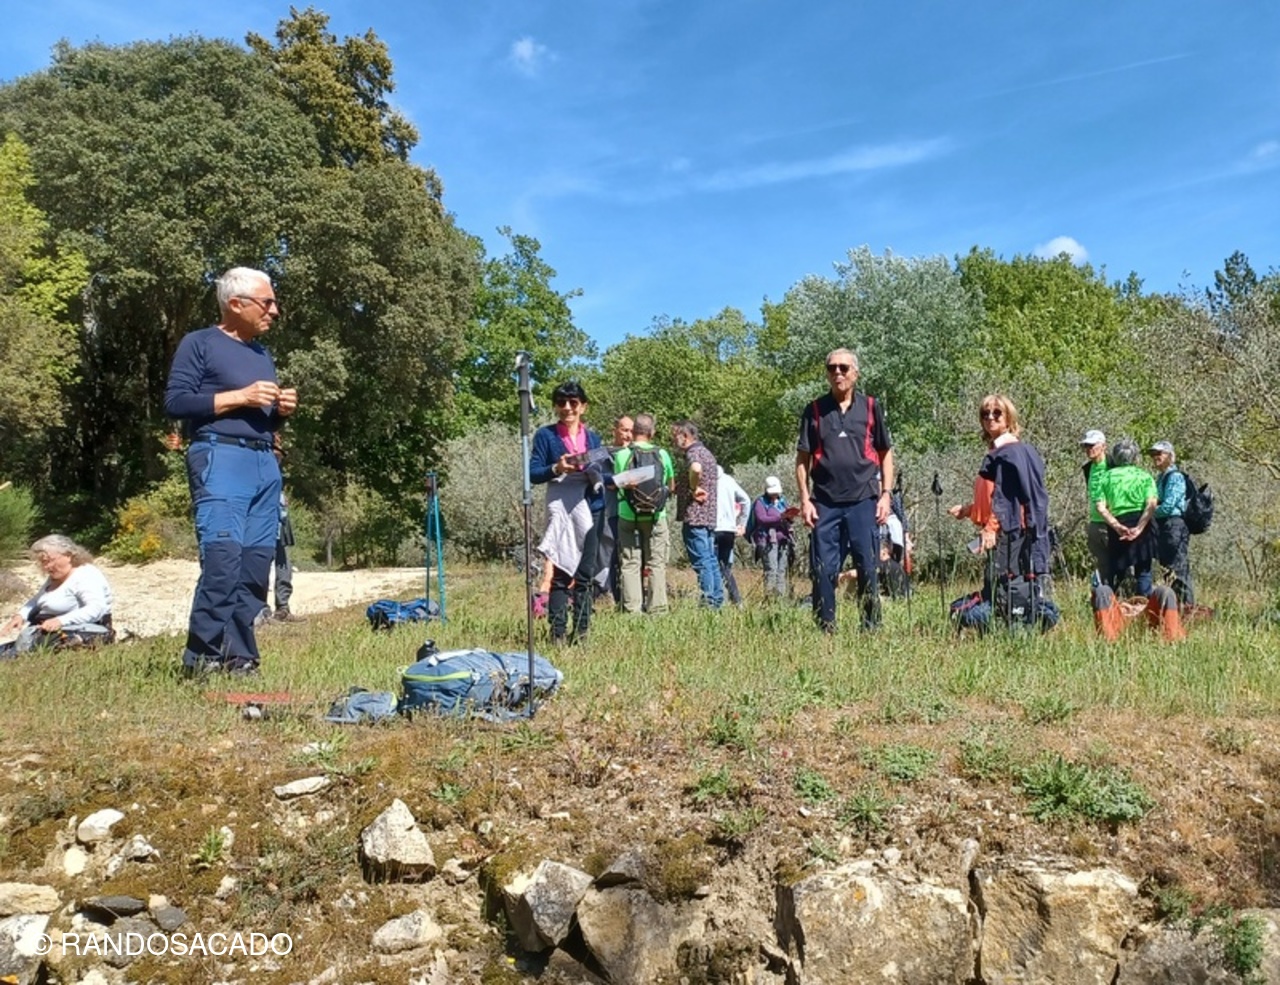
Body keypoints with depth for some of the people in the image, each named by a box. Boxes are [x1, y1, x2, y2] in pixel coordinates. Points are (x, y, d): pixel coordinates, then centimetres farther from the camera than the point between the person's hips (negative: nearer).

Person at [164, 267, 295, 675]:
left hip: (265, 463, 7)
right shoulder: (199, 343, 3)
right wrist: (239, 397, -10)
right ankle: (203, 657, -9)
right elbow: (175, 402, -7)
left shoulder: (262, 354, 24)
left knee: (257, 562, 1)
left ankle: (239, 655, 6)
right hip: (220, 459, -7)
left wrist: (282, 409, 8)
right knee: (223, 557, -16)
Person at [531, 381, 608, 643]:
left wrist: (597, 474, -8)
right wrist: (556, 469, -19)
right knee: (560, 572, -6)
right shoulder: (546, 435, 3)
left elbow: (605, 475, 15)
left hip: (591, 509, 4)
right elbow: (533, 473, -1)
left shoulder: (593, 437, 14)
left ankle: (581, 630, 13)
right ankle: (558, 632, -1)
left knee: (585, 573, 6)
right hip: (561, 511, -4)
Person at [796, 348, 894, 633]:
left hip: (863, 501, 0)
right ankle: (825, 630, 13)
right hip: (825, 503, 1)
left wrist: (885, 494, 2)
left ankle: (871, 628, 14)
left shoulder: (870, 407, 6)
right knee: (824, 570, 3)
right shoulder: (814, 410, 6)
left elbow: (885, 453, 10)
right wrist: (805, 499, -1)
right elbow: (803, 458, 6)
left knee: (867, 567, 3)